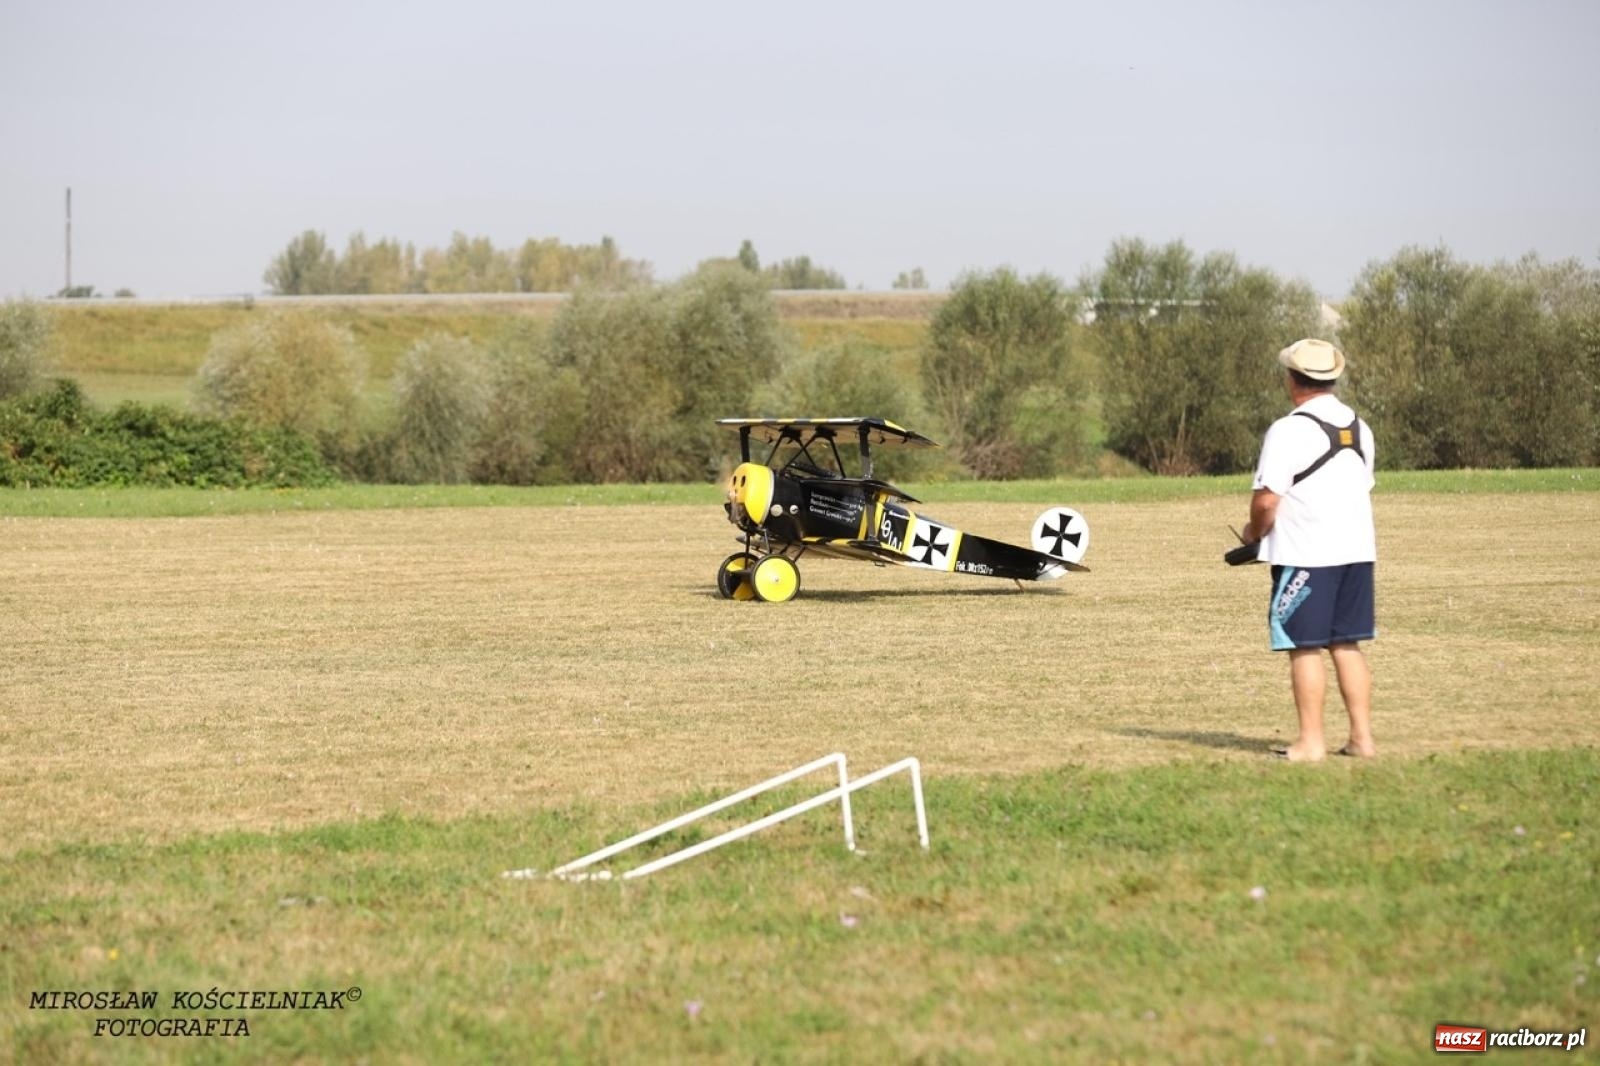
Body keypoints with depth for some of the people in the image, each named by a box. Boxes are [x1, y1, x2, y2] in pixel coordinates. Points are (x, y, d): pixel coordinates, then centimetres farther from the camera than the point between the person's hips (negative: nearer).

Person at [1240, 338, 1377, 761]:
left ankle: (1311, 742, 0)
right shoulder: (1358, 428, 11)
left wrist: (1255, 532, 3)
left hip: (1306, 555, -7)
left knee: (1305, 647, -1)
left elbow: (1266, 500, -16)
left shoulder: (1289, 430, -13)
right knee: (1347, 644, 12)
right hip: (1356, 550, 7)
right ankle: (1362, 737, 11)